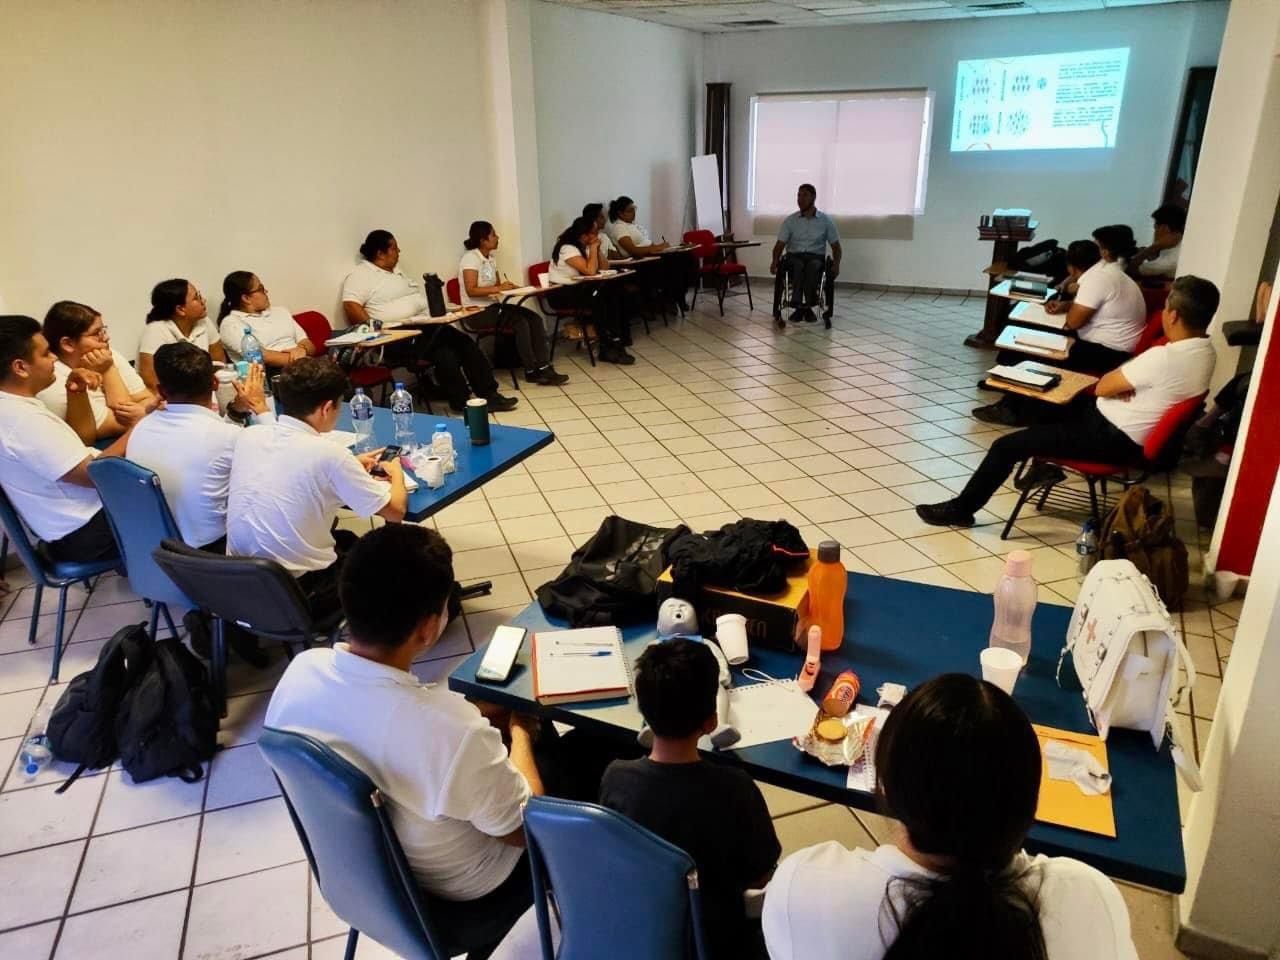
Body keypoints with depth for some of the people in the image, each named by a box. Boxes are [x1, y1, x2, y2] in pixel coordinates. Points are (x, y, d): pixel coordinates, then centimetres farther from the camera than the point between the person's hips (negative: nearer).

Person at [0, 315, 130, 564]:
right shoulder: (21, 419, -26)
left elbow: (77, 444, 14)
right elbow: (93, 473, -26)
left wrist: (76, 395, -1)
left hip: (77, 521, 9)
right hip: (83, 534, -9)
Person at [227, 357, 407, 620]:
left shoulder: (249, 436, -3)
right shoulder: (328, 453, -21)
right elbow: (396, 511, -11)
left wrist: (351, 467, 19)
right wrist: (396, 474, 8)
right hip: (298, 594, -6)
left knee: (345, 539, 30)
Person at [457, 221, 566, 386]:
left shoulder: (490, 259, 14)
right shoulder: (470, 258, -11)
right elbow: (471, 291, -20)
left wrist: (507, 286, -7)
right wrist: (498, 288, -22)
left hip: (492, 307, 8)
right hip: (476, 312, -8)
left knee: (534, 318, -12)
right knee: (520, 322, -26)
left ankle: (543, 368, -19)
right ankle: (531, 371, -15)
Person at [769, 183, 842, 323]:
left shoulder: (826, 221, 7)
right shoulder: (790, 221, 9)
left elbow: (835, 246, 8)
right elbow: (780, 244, 4)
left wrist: (836, 264, -12)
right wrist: (775, 261, -17)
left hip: (816, 257, 0)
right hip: (794, 256, 1)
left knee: (813, 266, -39)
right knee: (798, 265, -38)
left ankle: (802, 306, -40)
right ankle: (805, 306, -44)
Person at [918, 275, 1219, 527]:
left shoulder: (1164, 358, -29)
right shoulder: (1204, 350, 2)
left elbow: (1102, 387, -19)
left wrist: (1116, 378, 0)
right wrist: (1122, 380, -8)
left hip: (1114, 439, -10)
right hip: (1128, 431, 10)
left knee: (1006, 446, -9)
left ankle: (962, 508, 4)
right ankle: (1046, 464, 34)